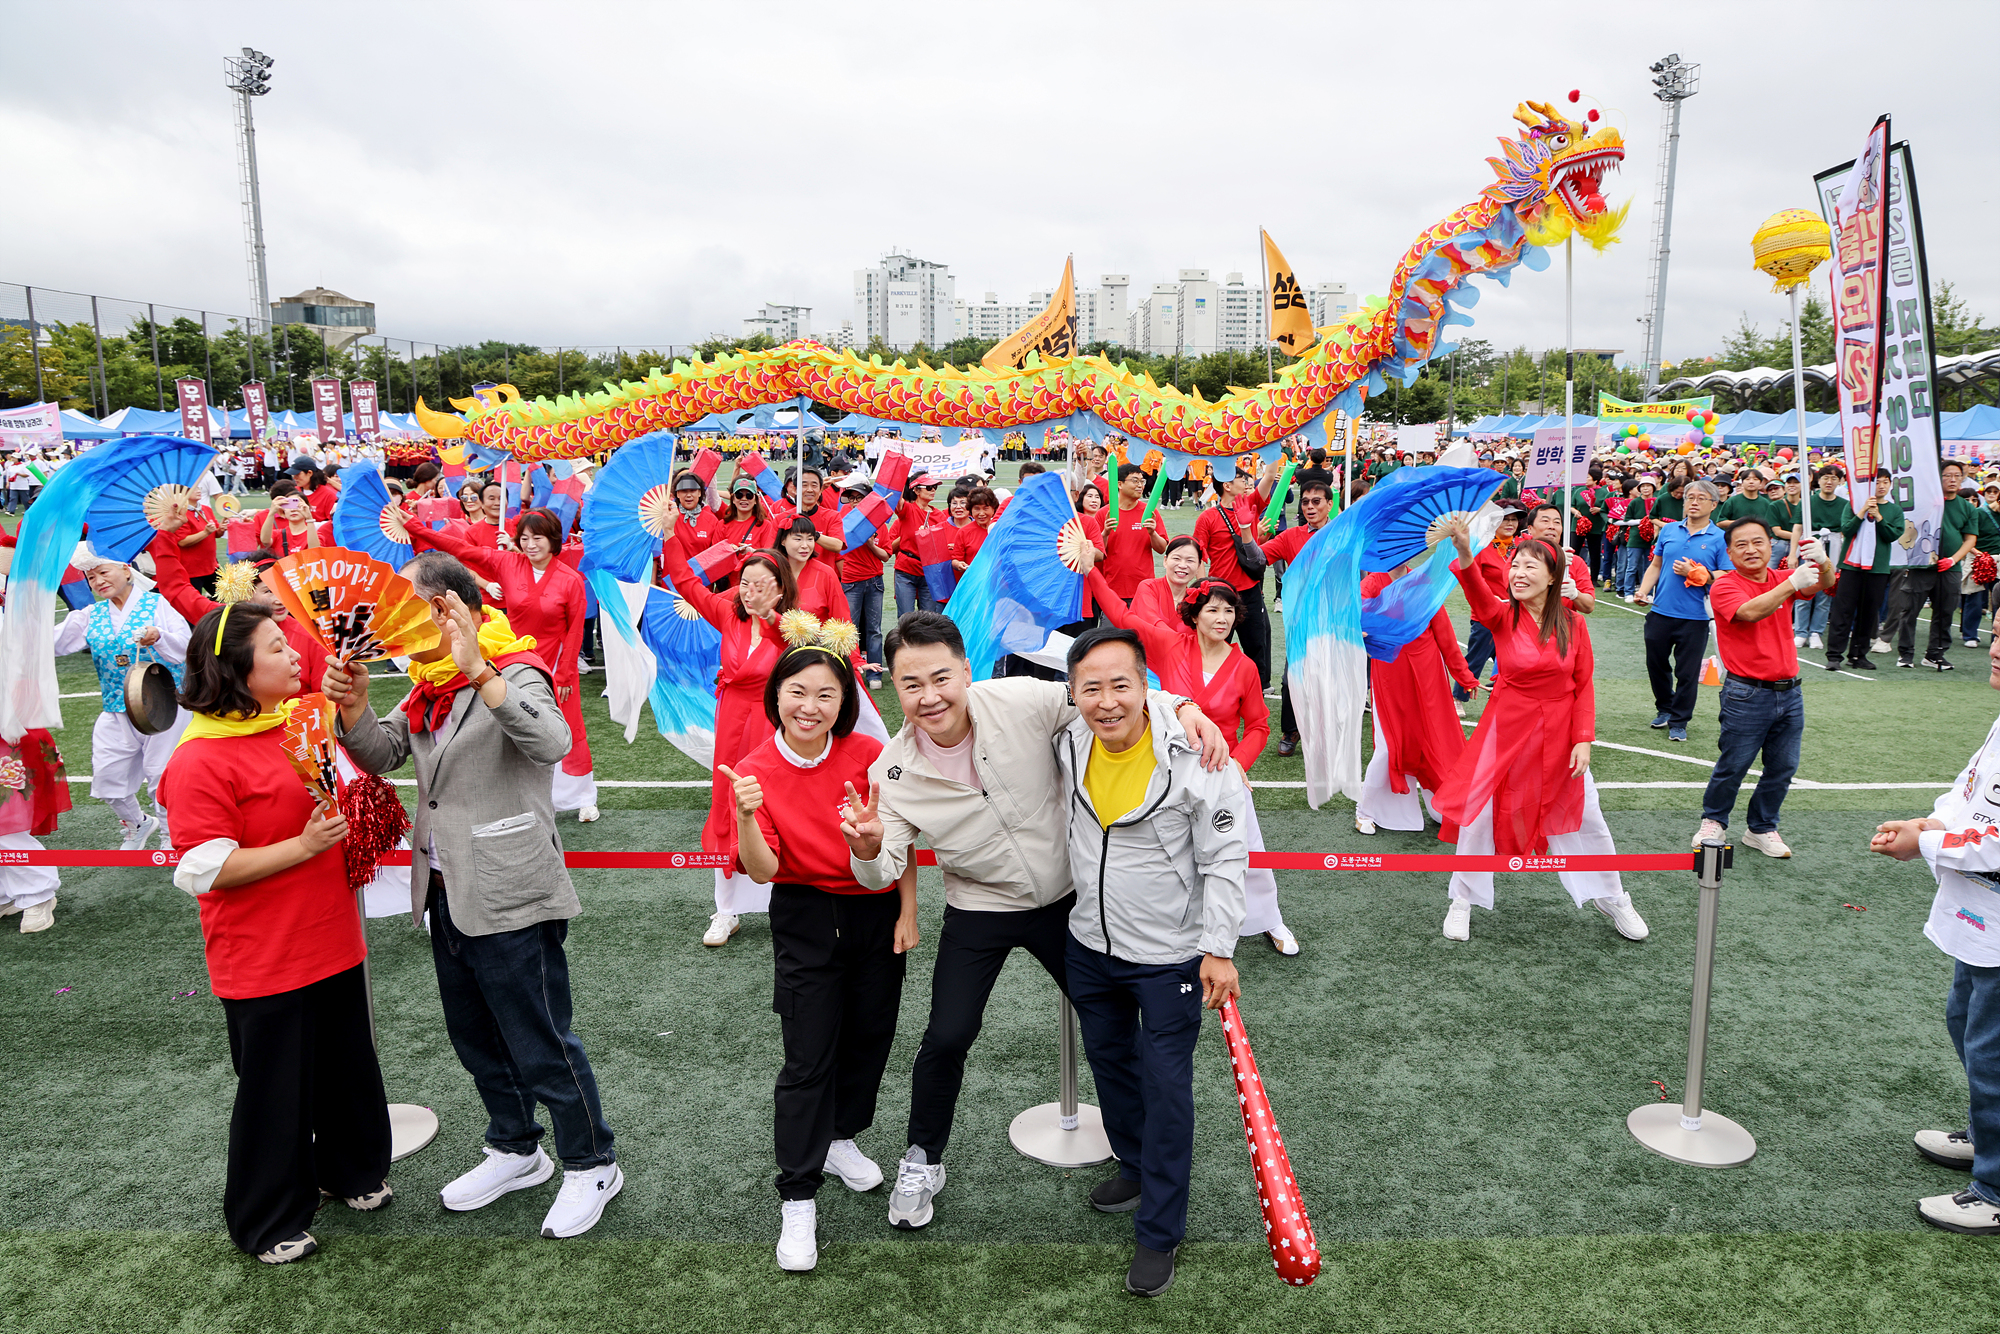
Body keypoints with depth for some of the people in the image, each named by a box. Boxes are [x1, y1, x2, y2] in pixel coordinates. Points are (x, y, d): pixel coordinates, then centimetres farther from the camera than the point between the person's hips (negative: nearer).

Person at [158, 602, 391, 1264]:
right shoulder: (199, 759, -18)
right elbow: (207, 869, -21)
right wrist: (304, 845, -23)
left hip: (331, 941, 7)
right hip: (263, 961, -7)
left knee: (348, 1065, 21)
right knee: (276, 1088, 8)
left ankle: (351, 1169, 44)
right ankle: (266, 1222, 29)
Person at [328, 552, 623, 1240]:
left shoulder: (514, 674, -17)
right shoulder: (428, 682, 10)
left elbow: (552, 743, -36)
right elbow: (382, 754, 9)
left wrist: (479, 672, -43)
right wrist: (352, 707, -10)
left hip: (510, 900, -9)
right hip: (447, 894, 9)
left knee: (540, 1044, 3)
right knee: (475, 1037, 22)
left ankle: (593, 1164, 22)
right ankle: (515, 1150, 42)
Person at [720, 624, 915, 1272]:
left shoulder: (869, 755, -13)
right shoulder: (754, 772, -14)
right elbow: (763, 870, -18)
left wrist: (908, 911, -2)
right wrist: (747, 818, -35)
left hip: (877, 912, 2)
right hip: (805, 920, -2)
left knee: (870, 1035, 17)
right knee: (808, 1059, -1)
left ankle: (841, 1139, 43)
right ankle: (797, 1201, 12)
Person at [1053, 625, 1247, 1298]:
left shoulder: (1195, 760, -24)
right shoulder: (1070, 745, -9)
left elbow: (1224, 861, -16)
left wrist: (1219, 951, -15)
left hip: (1169, 957, -6)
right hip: (1090, 946, 6)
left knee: (1165, 1087, 5)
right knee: (1110, 1063, 24)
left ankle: (1159, 1235, 22)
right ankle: (1136, 1167, 50)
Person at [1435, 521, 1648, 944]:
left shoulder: (1573, 624, -5)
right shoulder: (1502, 616, -10)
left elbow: (1584, 684, -1)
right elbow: (1478, 594, -32)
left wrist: (1584, 739, -9)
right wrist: (1464, 553, -52)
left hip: (1559, 734, 1)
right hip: (1507, 730, -1)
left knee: (1586, 816, 11)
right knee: (1480, 813, 0)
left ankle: (1611, 897, 34)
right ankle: (1463, 901, 18)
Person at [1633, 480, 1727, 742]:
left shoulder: (1720, 539, -4)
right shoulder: (1669, 530, 7)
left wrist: (1694, 573, -17)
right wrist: (1643, 590, -1)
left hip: (1694, 618, -4)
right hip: (1661, 612, 4)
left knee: (1687, 673, 3)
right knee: (1656, 664, 14)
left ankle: (1679, 721, 17)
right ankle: (1664, 708, 36)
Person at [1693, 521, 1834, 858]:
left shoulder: (1781, 578, 9)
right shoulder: (1724, 586, -8)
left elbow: (1822, 585, -7)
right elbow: (1751, 612, -25)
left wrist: (1822, 563, -28)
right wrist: (1792, 583, -32)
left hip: (1789, 693, 6)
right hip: (1747, 696, -5)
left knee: (1783, 768, 10)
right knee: (1733, 766, 1)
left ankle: (1762, 829, 25)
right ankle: (1713, 821, 21)